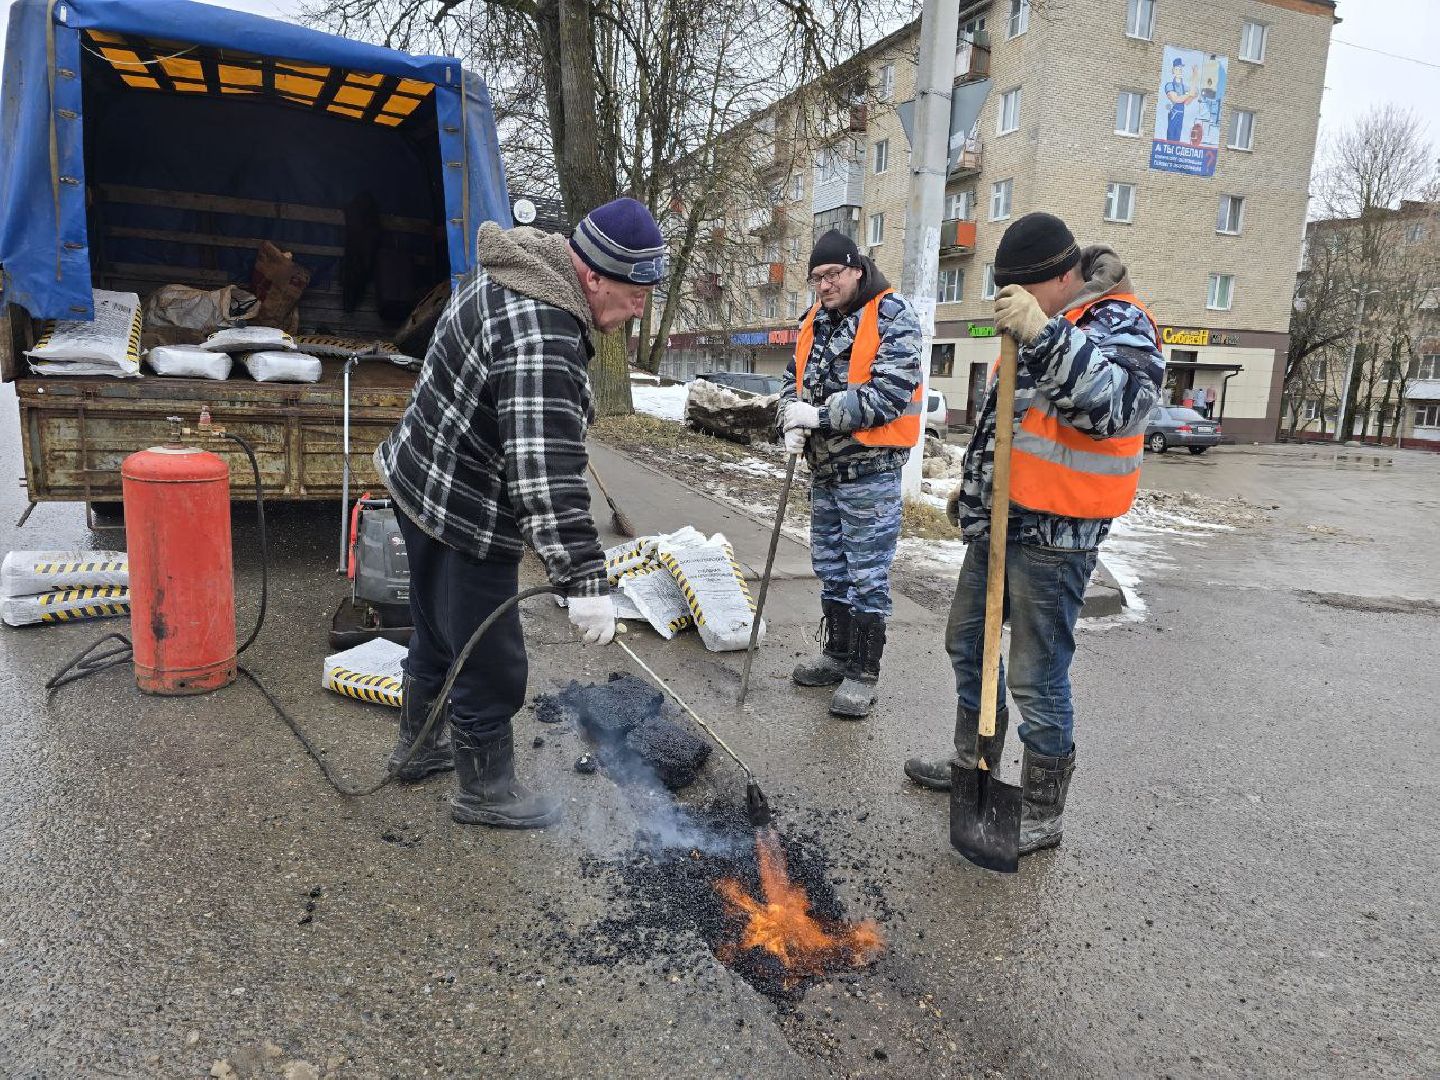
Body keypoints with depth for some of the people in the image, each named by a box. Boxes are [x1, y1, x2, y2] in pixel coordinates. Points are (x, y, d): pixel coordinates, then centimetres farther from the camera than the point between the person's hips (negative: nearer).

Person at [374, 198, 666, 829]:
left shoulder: (508, 277, 6)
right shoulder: (543, 340, -29)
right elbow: (546, 474, -35)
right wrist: (584, 581, -33)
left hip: (418, 481, 11)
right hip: (465, 518, -10)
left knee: (436, 634, 26)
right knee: (492, 669, 5)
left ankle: (420, 747, 46)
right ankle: (483, 792, 25)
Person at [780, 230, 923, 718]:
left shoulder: (891, 316, -11)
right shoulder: (816, 321, 12)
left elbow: (890, 394, -21)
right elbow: (794, 379, 17)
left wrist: (820, 415, -21)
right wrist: (792, 421, -4)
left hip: (870, 471, -8)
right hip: (824, 468, 8)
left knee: (866, 574, -1)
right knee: (830, 567, 17)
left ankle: (865, 673, 11)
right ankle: (838, 654, 32)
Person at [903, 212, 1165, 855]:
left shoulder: (1119, 325, -13)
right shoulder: (1044, 331, 16)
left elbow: (1120, 405, -34)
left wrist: (1044, 334, -39)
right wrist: (970, 485, 30)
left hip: (1053, 536, -10)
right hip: (996, 523, 10)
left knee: (1035, 679, -2)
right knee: (967, 645, 20)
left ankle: (1042, 814, 16)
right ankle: (974, 765, 39)